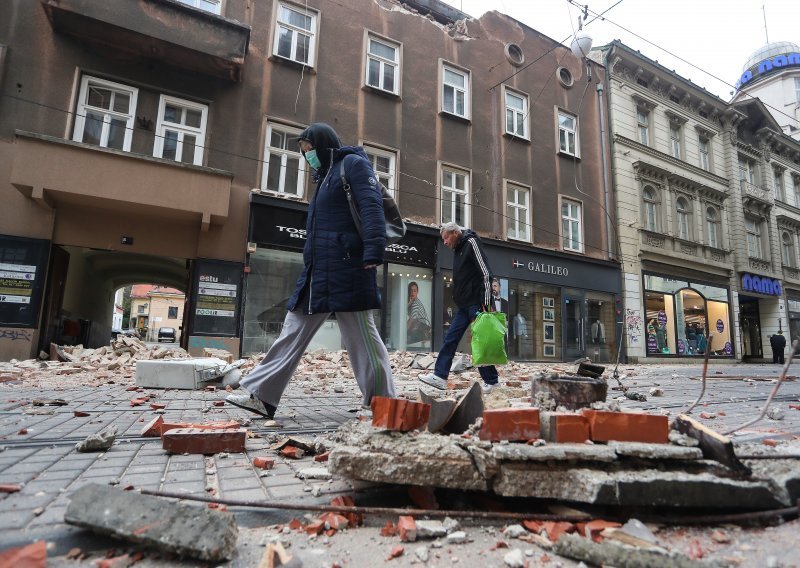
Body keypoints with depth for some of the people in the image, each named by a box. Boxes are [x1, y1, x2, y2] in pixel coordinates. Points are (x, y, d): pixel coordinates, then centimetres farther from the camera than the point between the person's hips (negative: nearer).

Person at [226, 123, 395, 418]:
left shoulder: (353, 163, 1)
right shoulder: (325, 176, 27)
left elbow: (371, 206, -15)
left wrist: (373, 252, -27)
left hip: (347, 269, -9)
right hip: (318, 271, 9)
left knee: (361, 338, -5)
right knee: (292, 334, 8)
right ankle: (261, 396, 15)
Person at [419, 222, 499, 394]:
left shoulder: (471, 243, -8)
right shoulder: (457, 250, 19)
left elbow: (486, 273, -16)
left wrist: (485, 303, -19)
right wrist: (458, 300, 18)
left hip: (476, 304, -9)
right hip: (463, 305, 9)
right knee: (450, 338, 3)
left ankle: (491, 380, 9)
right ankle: (440, 376, 5)